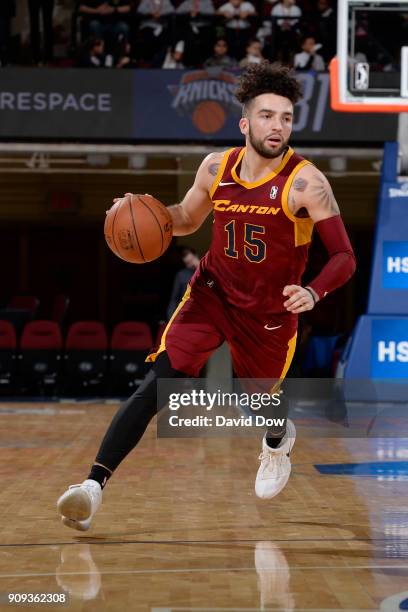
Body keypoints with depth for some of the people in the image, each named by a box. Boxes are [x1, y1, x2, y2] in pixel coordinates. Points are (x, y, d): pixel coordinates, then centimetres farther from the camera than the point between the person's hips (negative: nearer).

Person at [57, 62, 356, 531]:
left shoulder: (306, 183, -19)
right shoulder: (216, 168, -6)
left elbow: (344, 256, -19)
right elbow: (187, 220, 13)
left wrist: (314, 292, -38)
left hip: (270, 312, -1)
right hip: (212, 293, 2)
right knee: (157, 384, -16)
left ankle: (278, 441, 57)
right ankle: (94, 484, -19)